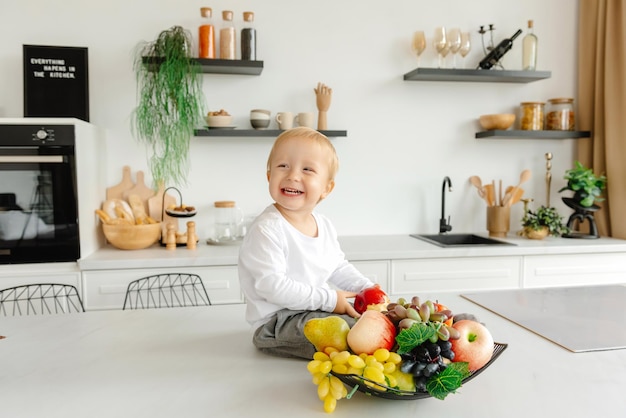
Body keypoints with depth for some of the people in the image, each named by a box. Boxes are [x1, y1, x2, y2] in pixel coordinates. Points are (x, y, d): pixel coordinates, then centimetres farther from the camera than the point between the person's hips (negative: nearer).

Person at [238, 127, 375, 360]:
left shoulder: (324, 225, 5)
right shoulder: (266, 230, -22)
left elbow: (338, 267, 18)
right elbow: (272, 286, -27)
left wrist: (366, 288, 2)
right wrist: (328, 299, -24)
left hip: (315, 310, 8)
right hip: (276, 322, -8)